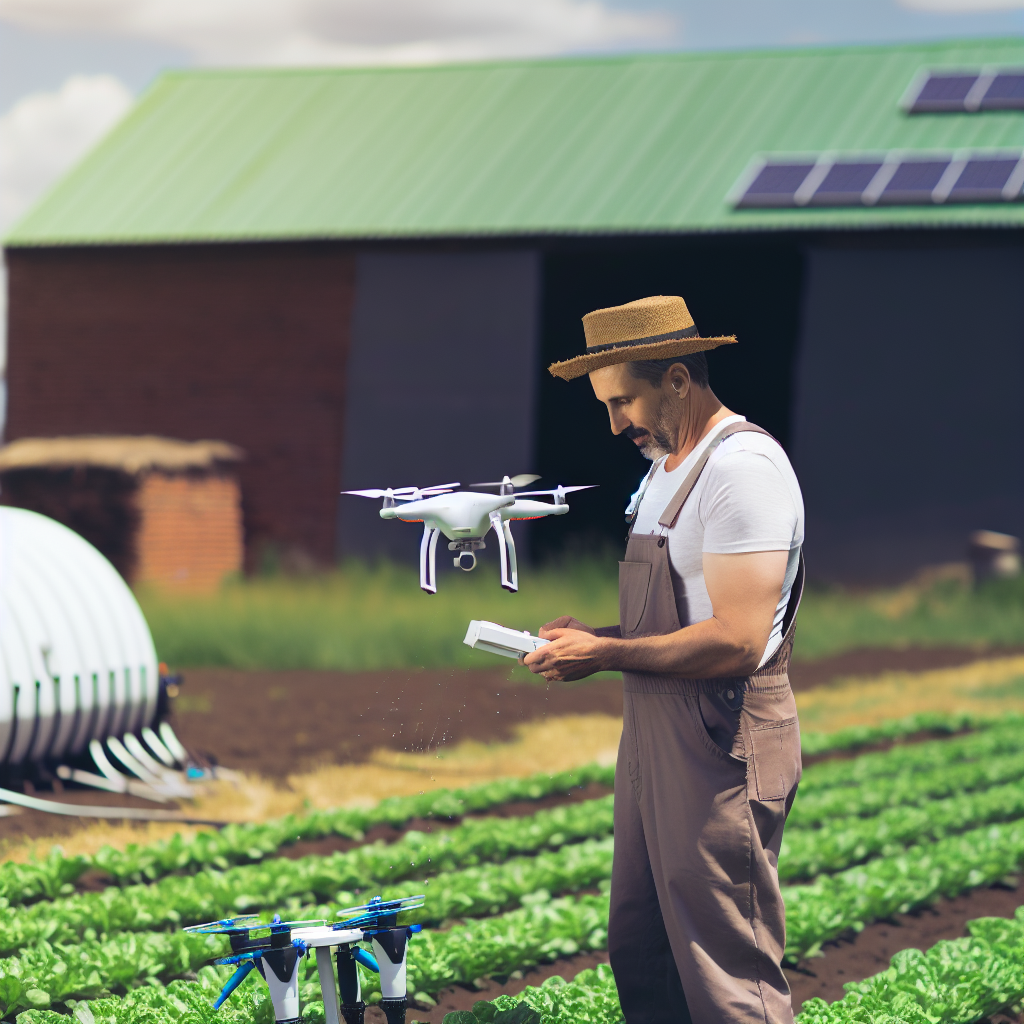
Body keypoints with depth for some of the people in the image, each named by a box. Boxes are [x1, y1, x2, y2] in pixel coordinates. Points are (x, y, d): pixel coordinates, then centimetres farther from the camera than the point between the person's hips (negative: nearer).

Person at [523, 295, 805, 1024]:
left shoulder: (743, 466, -16)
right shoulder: (669, 465, 17)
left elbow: (736, 640, -24)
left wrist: (605, 655, -15)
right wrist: (592, 636, 6)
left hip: (721, 745, -10)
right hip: (656, 734, 10)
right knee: (639, 957, 14)